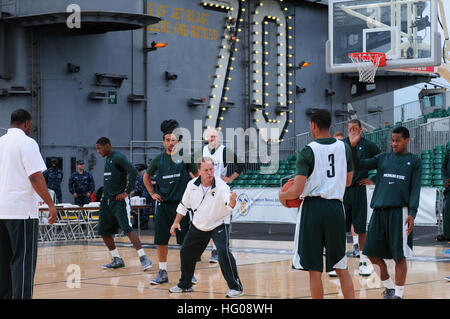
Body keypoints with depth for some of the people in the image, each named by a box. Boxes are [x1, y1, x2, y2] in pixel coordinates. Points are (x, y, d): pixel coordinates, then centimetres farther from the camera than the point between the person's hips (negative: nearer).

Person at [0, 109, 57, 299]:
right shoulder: (27, 143, -8)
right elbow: (35, 177, -15)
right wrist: (50, 204, -13)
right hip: (21, 210, -7)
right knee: (23, 260, -5)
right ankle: (22, 296, -7)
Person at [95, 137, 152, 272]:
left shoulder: (118, 157, -13)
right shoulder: (107, 159, 16)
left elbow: (133, 172, -25)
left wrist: (127, 192, -22)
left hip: (119, 200, -10)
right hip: (107, 200, 10)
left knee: (127, 228, -18)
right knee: (103, 231, 9)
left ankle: (143, 258, -17)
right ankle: (117, 260, 19)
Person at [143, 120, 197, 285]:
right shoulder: (159, 159, 7)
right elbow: (146, 177, 21)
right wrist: (152, 193, 12)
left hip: (181, 203, -3)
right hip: (163, 203, 3)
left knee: (185, 241, 2)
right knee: (161, 240, 3)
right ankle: (162, 273, 12)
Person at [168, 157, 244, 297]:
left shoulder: (221, 186, -22)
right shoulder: (192, 185, -9)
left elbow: (229, 206, -36)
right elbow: (184, 205, 6)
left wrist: (232, 200, -59)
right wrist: (176, 222, 6)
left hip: (218, 225, -5)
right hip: (198, 226, 5)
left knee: (223, 252, -25)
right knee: (186, 253, 11)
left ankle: (236, 287, -14)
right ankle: (185, 285, 34)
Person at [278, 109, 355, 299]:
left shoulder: (307, 152, -9)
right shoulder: (344, 148, 6)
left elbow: (296, 191, -13)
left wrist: (282, 196, 7)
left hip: (313, 206, -4)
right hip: (336, 207, 4)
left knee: (315, 270, 3)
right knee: (341, 267, 13)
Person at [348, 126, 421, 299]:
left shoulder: (414, 161, 6)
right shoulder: (383, 158, 16)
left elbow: (415, 189, 0)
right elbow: (359, 165, 10)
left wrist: (412, 213, -11)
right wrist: (353, 146, -5)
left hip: (399, 211, -4)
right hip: (379, 210, 4)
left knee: (399, 256, -4)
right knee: (372, 252, 5)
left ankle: (398, 294, 5)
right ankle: (388, 287, 24)